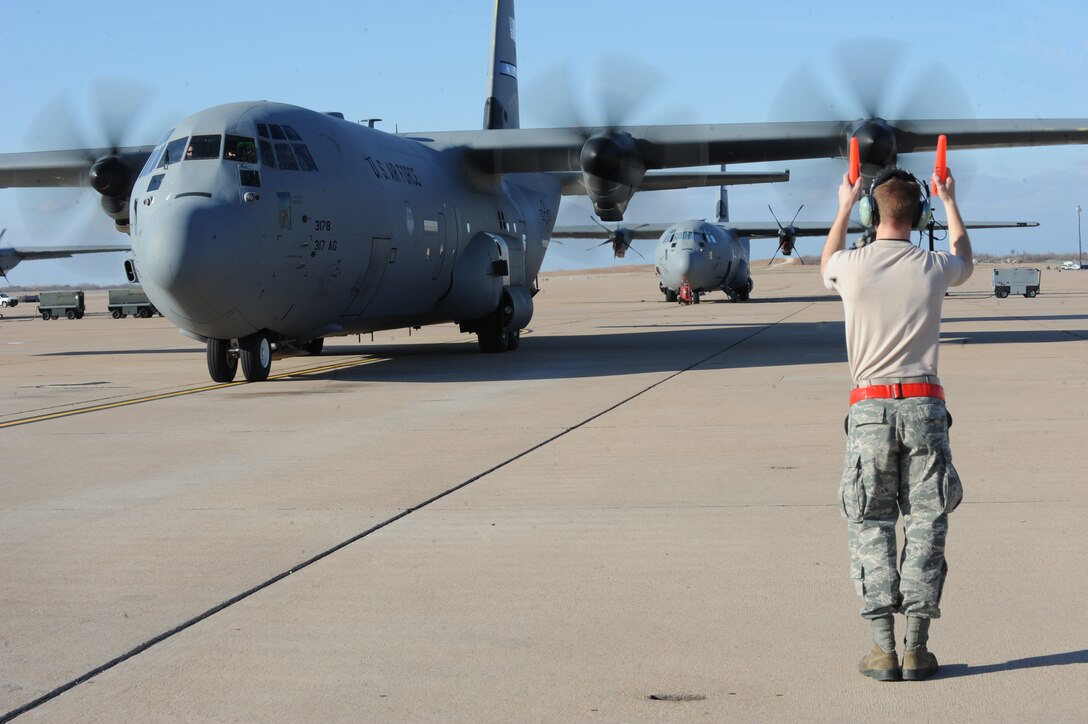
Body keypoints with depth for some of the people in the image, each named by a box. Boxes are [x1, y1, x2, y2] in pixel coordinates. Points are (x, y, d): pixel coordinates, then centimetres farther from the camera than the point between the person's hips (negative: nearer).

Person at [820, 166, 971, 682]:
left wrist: (844, 208, 37)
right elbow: (965, 263, 28)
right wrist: (950, 204, 41)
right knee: (926, 526, 6)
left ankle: (883, 648, 3)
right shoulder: (933, 268, 1)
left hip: (870, 408, -1)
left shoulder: (853, 267, -3)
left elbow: (826, 265, 25)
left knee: (870, 527, 7)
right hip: (924, 404, 1)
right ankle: (916, 647, 5)